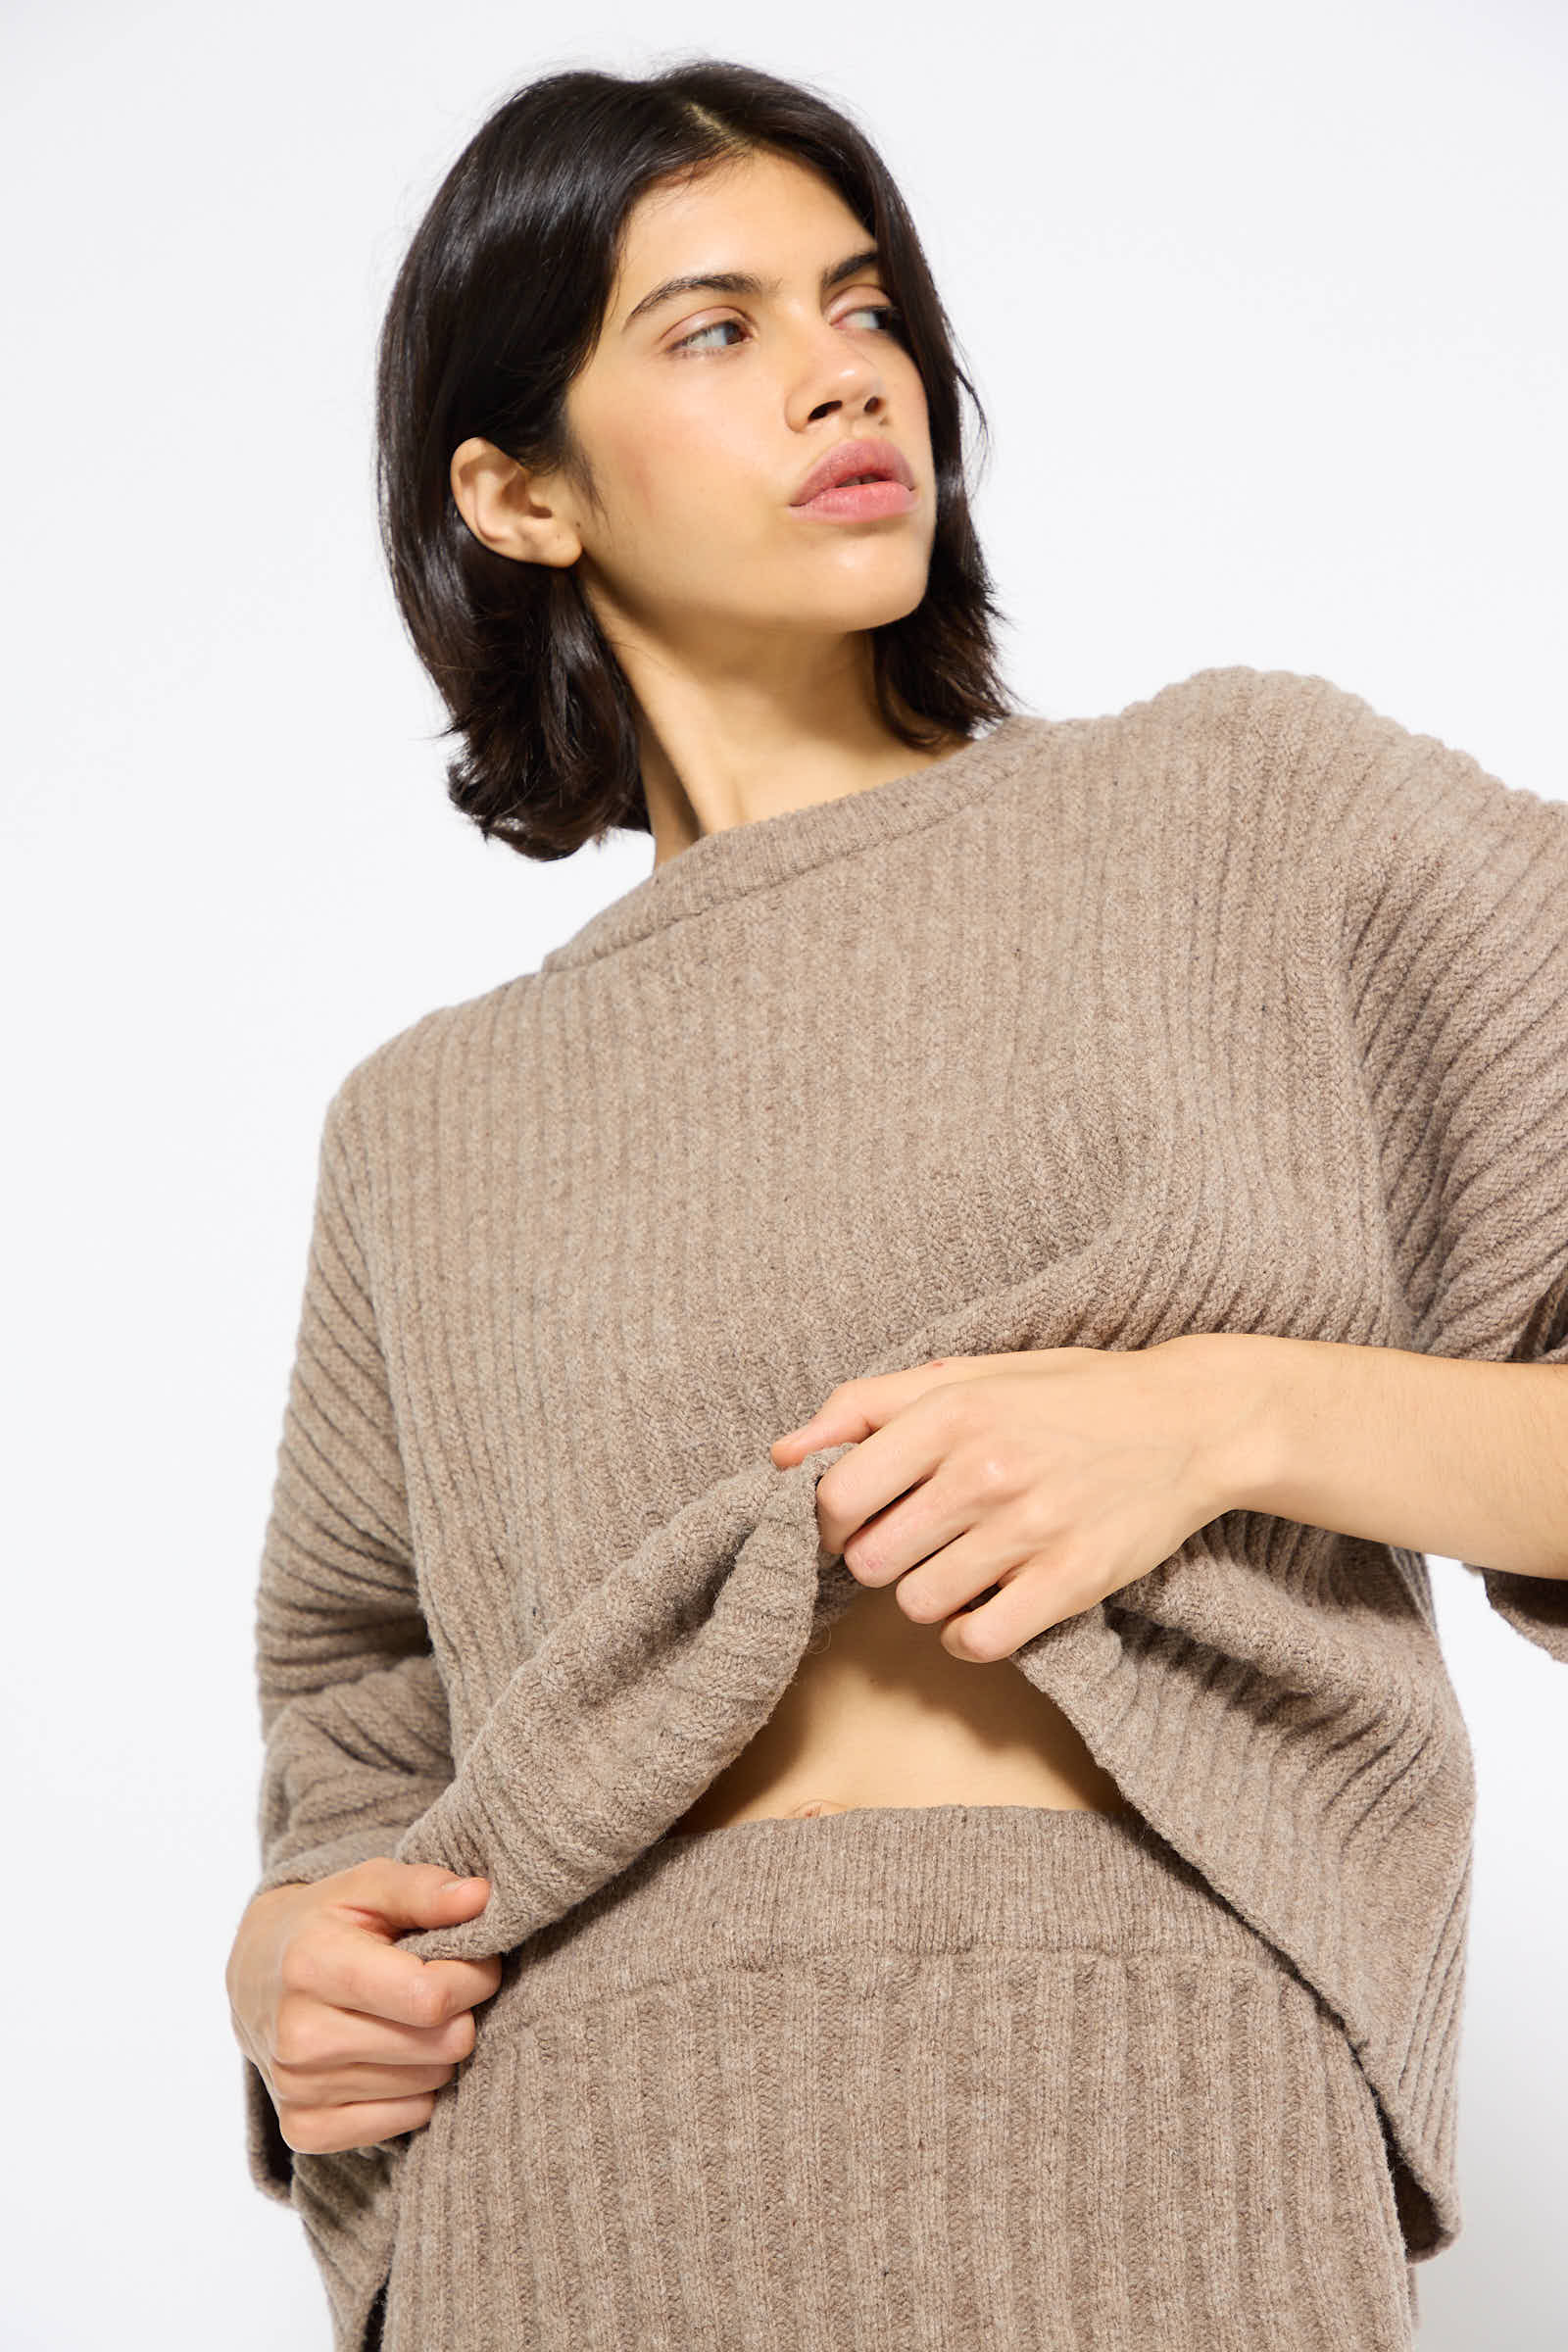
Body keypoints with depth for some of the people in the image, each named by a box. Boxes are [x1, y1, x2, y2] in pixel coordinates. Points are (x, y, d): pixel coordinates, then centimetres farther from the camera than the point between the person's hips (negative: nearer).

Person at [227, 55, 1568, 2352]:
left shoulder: (1249, 805, 7)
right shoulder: (431, 1129, 15)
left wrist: (1226, 1412, -12)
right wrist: (292, 1947, 2)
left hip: (1160, 2110, -2)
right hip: (574, 2163, 3)